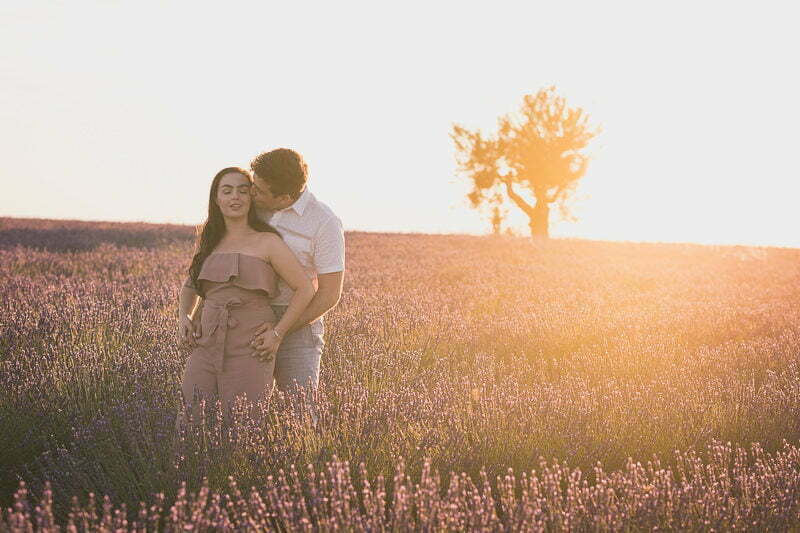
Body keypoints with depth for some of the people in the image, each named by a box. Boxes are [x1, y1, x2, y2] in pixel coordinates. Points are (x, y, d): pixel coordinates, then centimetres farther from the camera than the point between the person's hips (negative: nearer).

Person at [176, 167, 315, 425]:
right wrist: (184, 317, 9)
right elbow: (189, 287, 28)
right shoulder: (211, 243, 14)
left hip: (249, 352, -5)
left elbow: (305, 289, -4)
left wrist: (277, 334, -10)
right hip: (206, 347, 5)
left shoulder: (267, 242, -2)